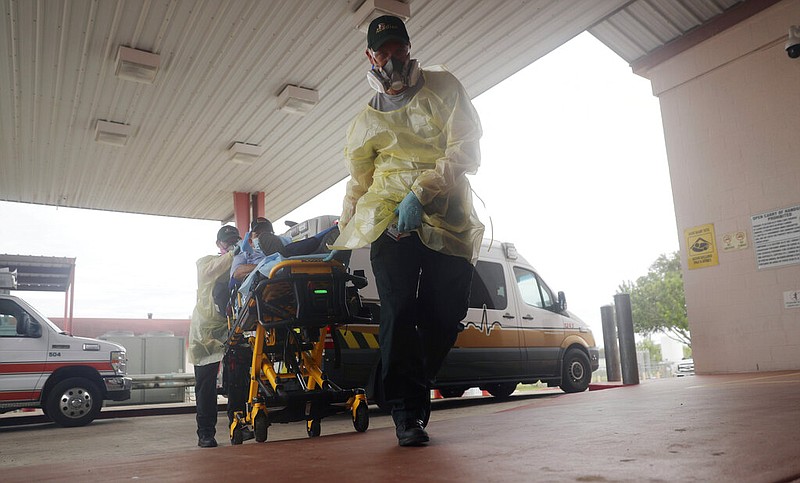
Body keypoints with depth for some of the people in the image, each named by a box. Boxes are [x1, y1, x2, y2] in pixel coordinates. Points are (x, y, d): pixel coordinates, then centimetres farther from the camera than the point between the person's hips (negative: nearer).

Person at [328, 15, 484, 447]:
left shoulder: (443, 87, 9)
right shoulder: (365, 123, 17)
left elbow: (466, 150, -4)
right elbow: (357, 185, 23)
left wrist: (420, 193, -15)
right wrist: (341, 238, 20)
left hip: (449, 220, 0)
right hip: (391, 220, 1)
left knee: (445, 317, -3)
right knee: (399, 312, -15)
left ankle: (411, 391, 19)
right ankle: (407, 412, -5)